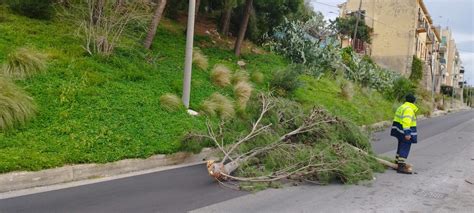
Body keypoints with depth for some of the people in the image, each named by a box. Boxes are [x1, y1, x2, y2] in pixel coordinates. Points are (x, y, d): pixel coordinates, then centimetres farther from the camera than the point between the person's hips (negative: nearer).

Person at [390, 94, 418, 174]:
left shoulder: (402, 107, 15)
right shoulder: (408, 109, -17)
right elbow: (406, 122, -25)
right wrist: (407, 133, -28)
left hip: (399, 130, 11)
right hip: (405, 132, -11)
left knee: (401, 146, 20)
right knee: (405, 148, -8)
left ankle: (398, 162, 30)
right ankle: (401, 166, -10)